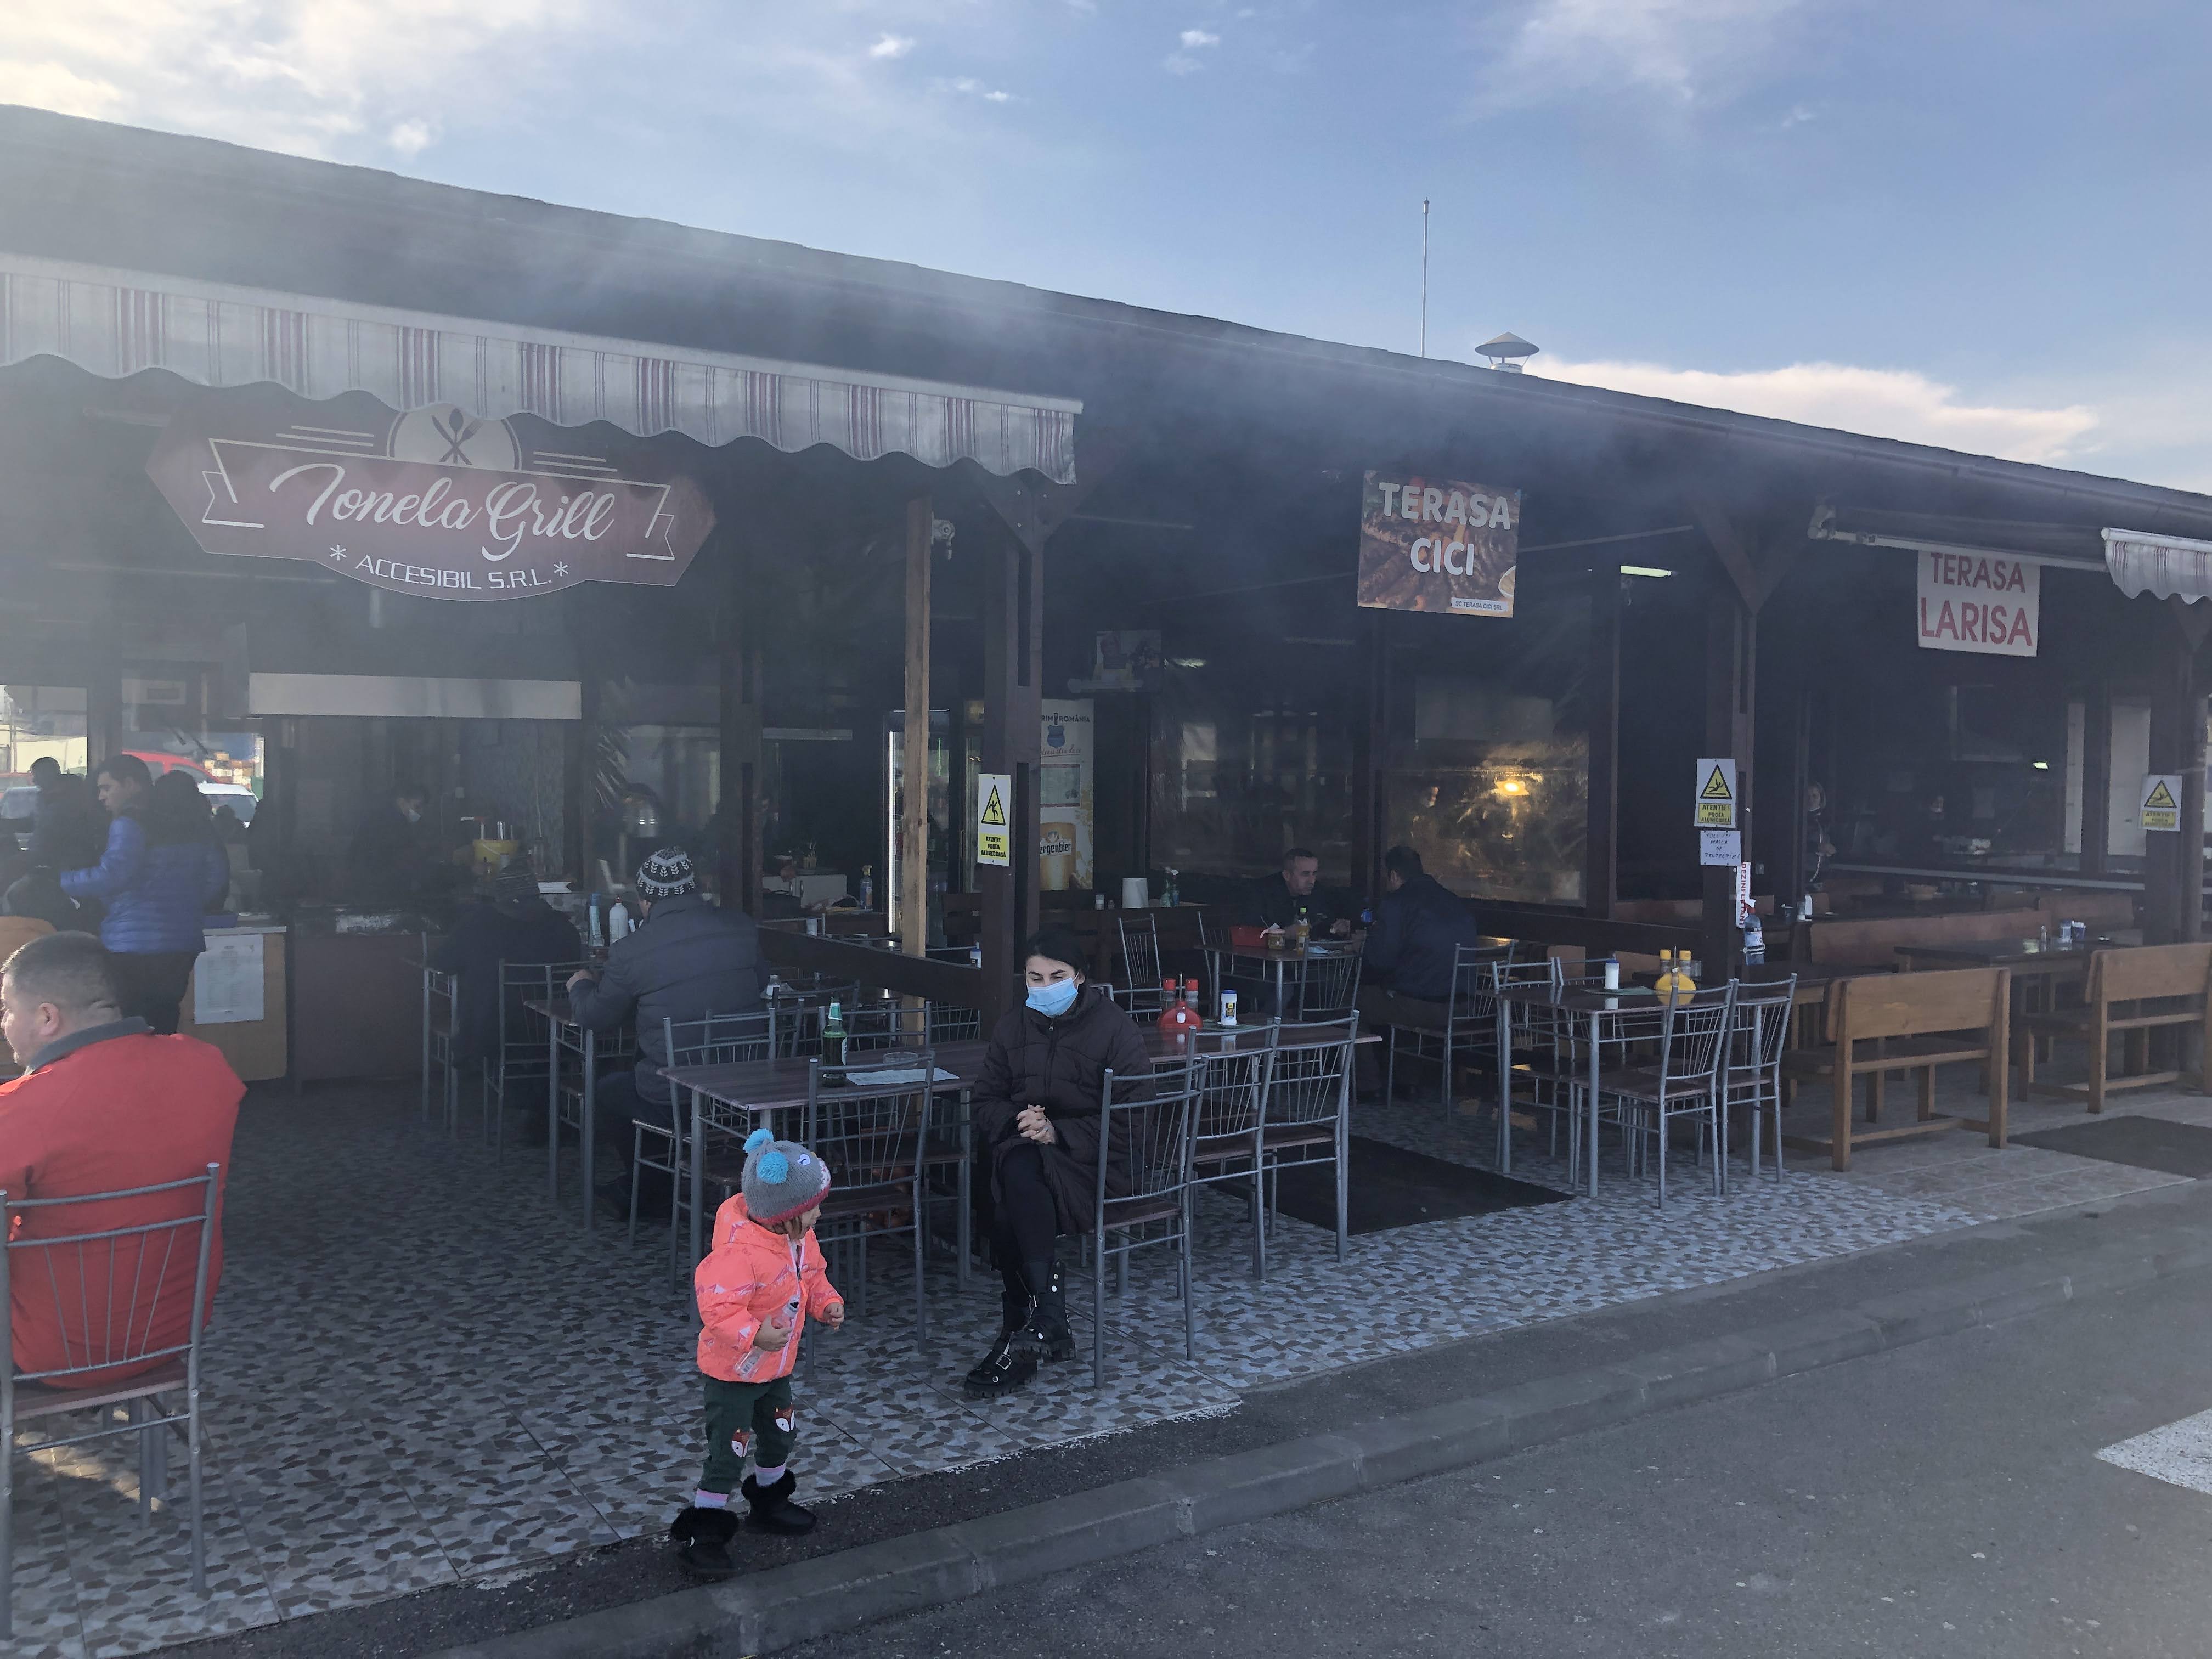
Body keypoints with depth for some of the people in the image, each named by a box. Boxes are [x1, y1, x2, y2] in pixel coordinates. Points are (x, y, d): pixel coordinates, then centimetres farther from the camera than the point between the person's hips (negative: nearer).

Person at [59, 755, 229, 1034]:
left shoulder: (129, 824, -9)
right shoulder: (186, 824, 14)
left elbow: (112, 876, -21)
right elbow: (217, 873, 15)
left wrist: (59, 882, -9)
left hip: (133, 949, -8)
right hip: (182, 945, 8)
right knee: (162, 1031, 12)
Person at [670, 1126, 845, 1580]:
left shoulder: (800, 1240, -5)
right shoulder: (740, 1252, -34)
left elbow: (812, 1278, 12)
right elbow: (718, 1307, -36)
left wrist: (826, 1303, -5)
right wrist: (754, 1335, -47)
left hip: (777, 1367, 9)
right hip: (732, 1372, -9)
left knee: (779, 1436, 24)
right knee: (728, 1452, -2)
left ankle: (770, 1501, 47)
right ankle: (704, 1534, 13)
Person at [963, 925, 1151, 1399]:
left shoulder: (1112, 1025, -3)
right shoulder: (1012, 1027, 14)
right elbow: (986, 1098, 16)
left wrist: (1058, 1132, -19)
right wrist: (1016, 1122, -9)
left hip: (1087, 1153, -4)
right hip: (1023, 1150, 4)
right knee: (1016, 1176, -33)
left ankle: (1021, 1333, -27)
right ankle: (1048, 1319, -28)